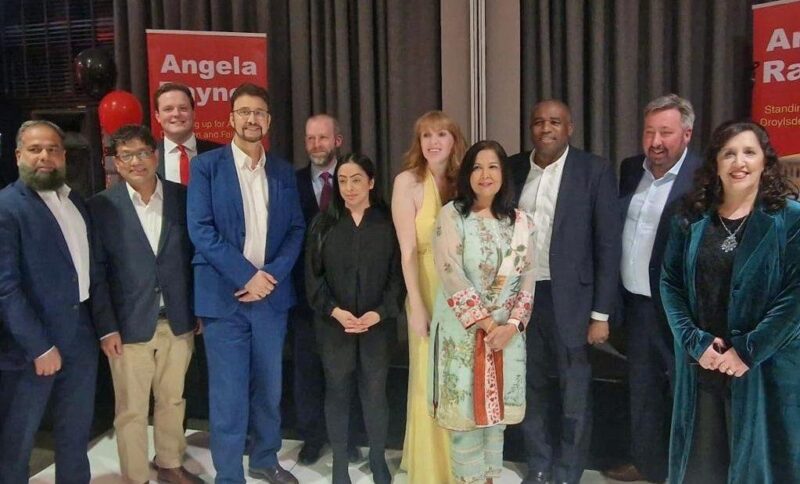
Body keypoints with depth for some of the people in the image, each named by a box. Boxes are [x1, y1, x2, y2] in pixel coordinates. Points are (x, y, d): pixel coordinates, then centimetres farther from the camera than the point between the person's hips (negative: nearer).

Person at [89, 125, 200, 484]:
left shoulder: (183, 197, 2)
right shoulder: (101, 206, -4)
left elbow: (196, 256, 6)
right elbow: (96, 273, -4)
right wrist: (106, 328, -9)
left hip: (178, 321, 2)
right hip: (129, 325, -2)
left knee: (172, 400, 17)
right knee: (131, 411, 8)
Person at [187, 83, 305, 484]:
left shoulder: (283, 171, 10)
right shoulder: (206, 166, -2)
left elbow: (296, 229, 6)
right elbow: (200, 230, -10)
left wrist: (272, 274, -10)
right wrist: (246, 275, -16)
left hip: (271, 293, 4)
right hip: (224, 295, -3)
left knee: (268, 387, 14)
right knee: (228, 394, 2)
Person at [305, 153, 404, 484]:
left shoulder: (388, 223, 1)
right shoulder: (323, 224, 3)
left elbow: (398, 274, -1)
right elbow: (312, 276, 1)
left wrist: (379, 313, -13)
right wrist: (335, 311, -12)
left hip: (377, 325, 0)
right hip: (333, 324, 1)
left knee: (375, 393, 6)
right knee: (337, 392, 8)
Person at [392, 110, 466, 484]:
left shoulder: (461, 181, 4)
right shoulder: (408, 181, -8)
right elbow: (408, 250, -12)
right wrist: (417, 306, -15)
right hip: (429, 292, -4)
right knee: (431, 384, 5)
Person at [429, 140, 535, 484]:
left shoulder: (520, 221, 7)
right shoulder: (451, 215, -5)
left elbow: (528, 278, 4)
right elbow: (451, 275, -14)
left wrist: (512, 324, -9)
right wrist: (486, 323, -15)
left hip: (507, 333, 4)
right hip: (463, 332, -3)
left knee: (496, 412, 13)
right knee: (466, 414, 3)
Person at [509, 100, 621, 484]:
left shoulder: (595, 170, -5)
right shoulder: (513, 169, 5)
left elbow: (608, 244, -6)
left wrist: (601, 313, -9)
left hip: (569, 299, -3)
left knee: (574, 397, 7)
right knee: (532, 390, 15)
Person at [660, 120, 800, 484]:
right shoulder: (691, 220, 5)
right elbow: (670, 283, 2)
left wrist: (747, 351, -15)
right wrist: (695, 343, -9)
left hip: (766, 367, -2)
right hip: (700, 365, 3)